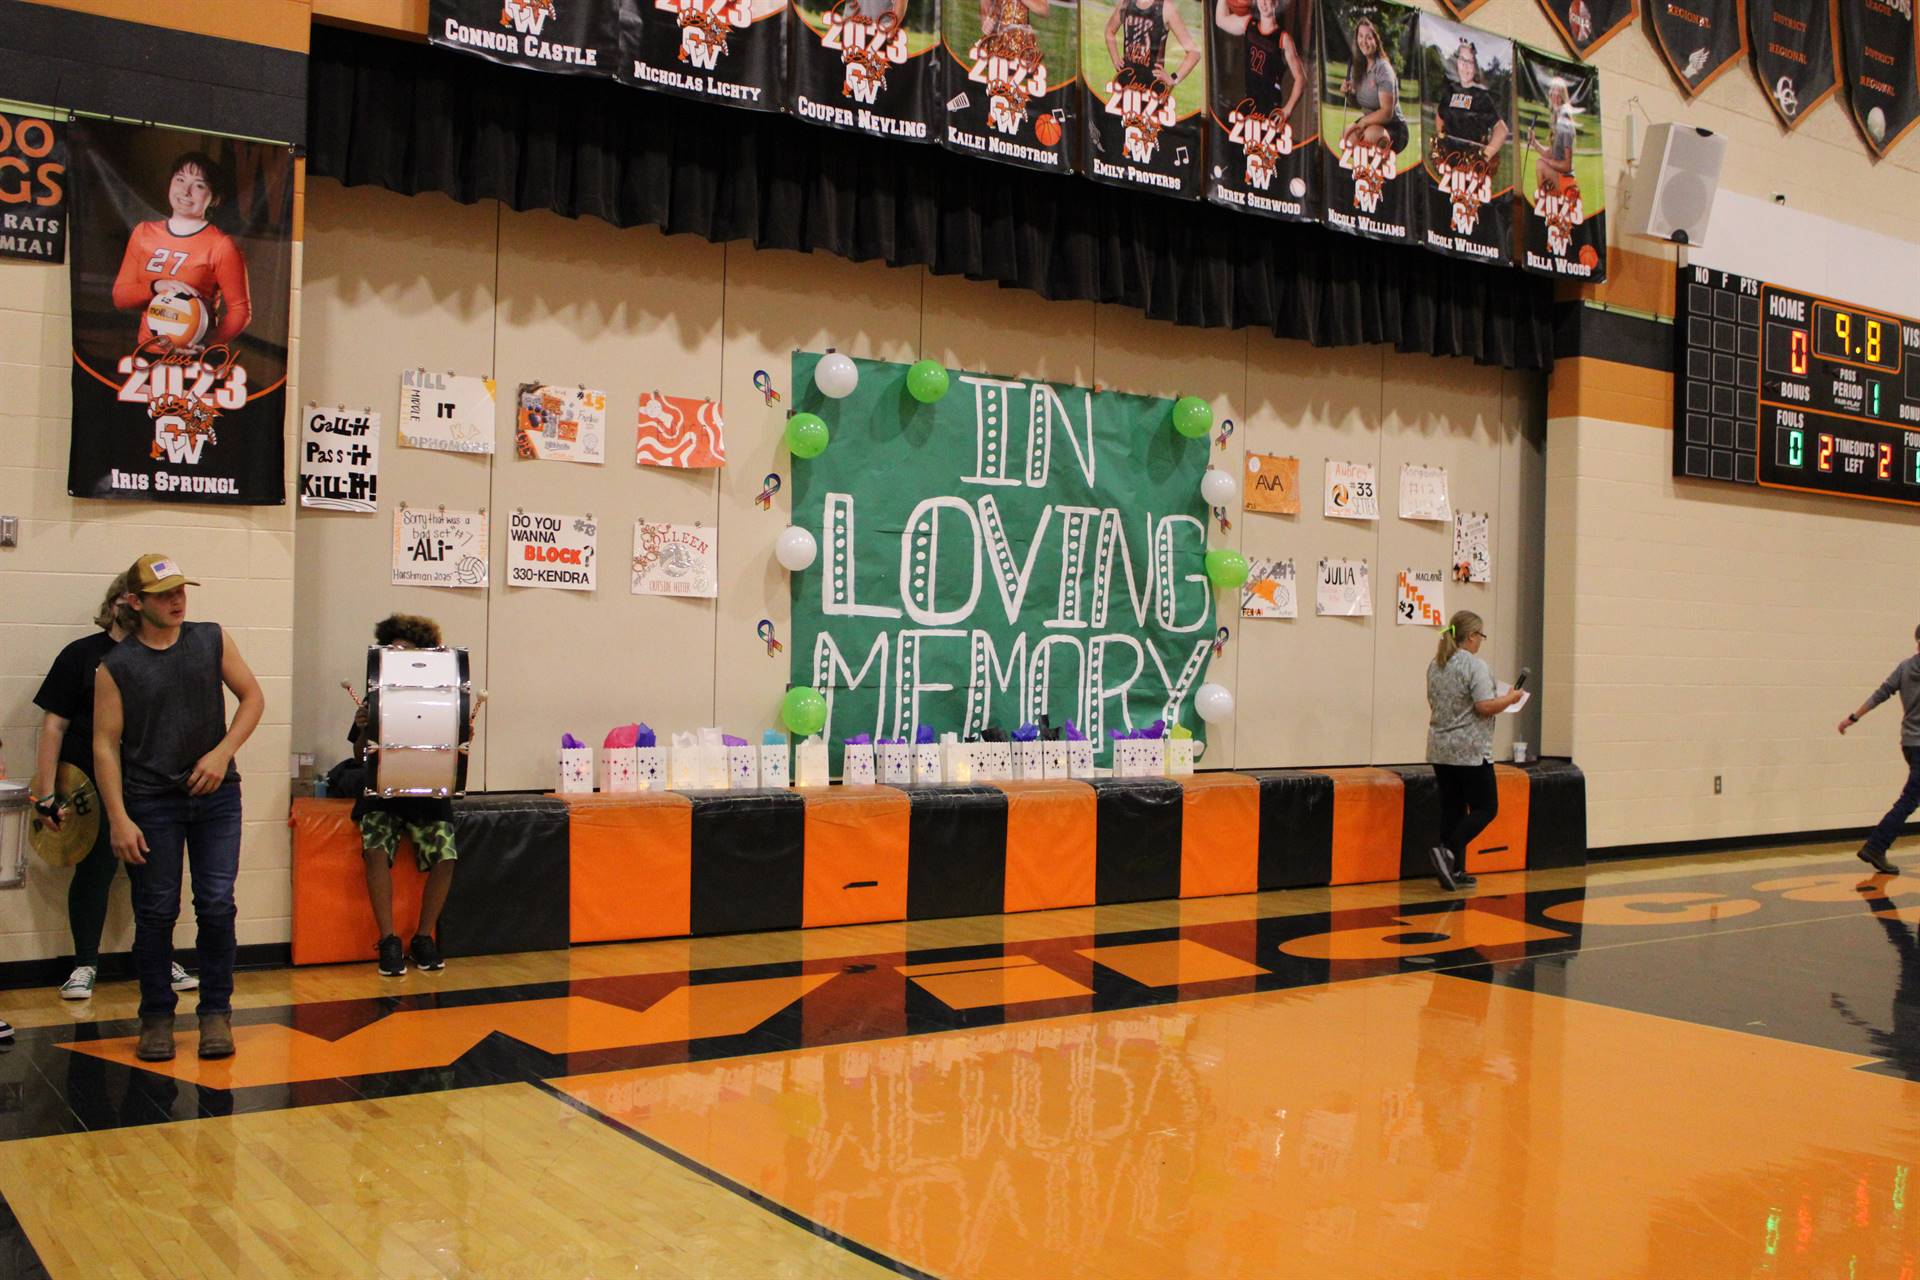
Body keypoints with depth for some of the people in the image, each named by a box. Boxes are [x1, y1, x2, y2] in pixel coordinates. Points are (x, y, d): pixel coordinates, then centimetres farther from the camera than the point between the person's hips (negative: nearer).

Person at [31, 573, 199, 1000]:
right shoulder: (81, 655, -2)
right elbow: (53, 726, -3)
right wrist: (46, 795, -8)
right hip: (91, 789, -3)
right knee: (94, 870, 4)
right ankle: (85, 964, 19)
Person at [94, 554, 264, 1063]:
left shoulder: (212, 640, 4)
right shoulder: (116, 666, -2)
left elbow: (252, 697, 10)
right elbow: (105, 744, -3)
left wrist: (222, 753, -6)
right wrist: (119, 819, -10)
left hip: (216, 795, 1)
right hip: (150, 801, -1)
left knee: (217, 905, -2)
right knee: (156, 912, 4)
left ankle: (216, 1012, 11)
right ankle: (156, 1016, 18)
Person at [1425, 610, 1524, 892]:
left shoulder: (1436, 665, 11)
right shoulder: (1474, 665, -13)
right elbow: (1485, 706, -18)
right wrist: (1511, 698, -3)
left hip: (1440, 750, 8)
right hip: (1470, 752, -8)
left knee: (1452, 809, 10)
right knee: (1485, 808, 2)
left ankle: (1454, 871, 9)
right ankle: (1447, 852, -14)